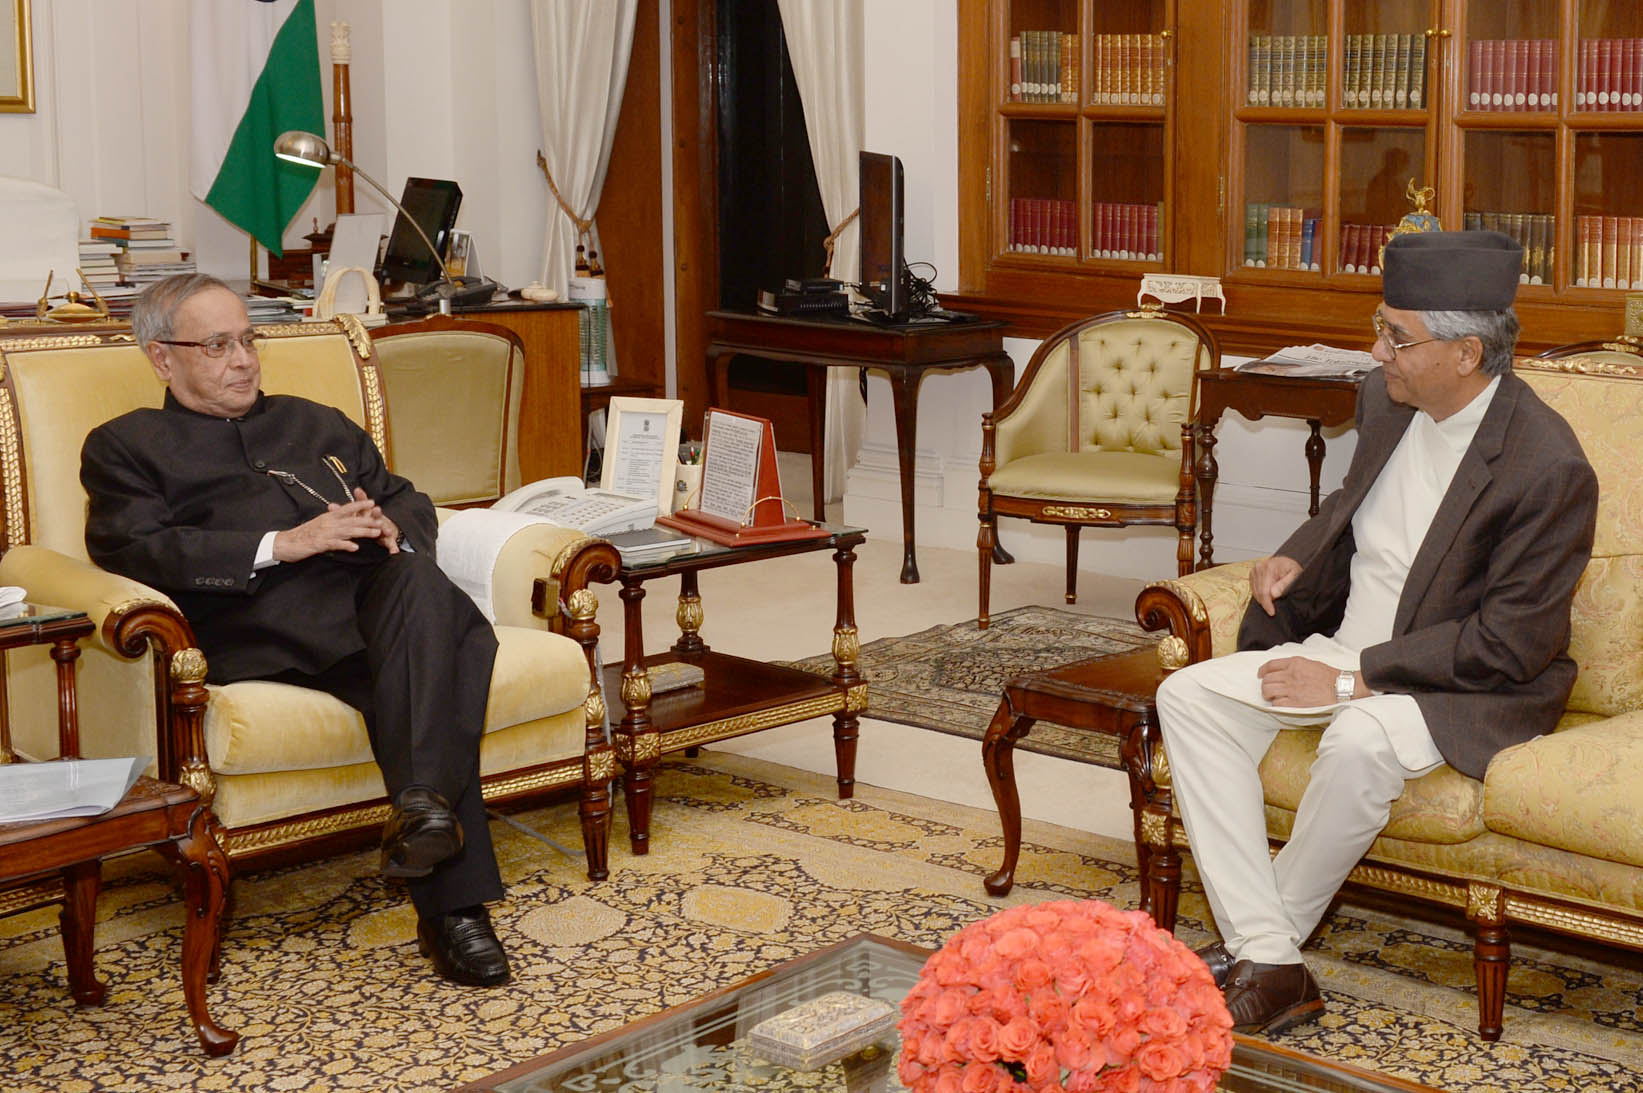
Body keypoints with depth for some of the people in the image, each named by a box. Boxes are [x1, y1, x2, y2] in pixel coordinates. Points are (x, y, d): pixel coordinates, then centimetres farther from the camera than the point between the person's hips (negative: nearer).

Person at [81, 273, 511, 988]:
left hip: (375, 590, 4)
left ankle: (422, 803, -49)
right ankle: (453, 903, -42)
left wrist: (390, 528, 3)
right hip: (259, 615, -4)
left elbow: (409, 501, 31)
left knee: (420, 580, -37)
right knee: (424, 671, -36)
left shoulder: (317, 423, 38)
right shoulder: (125, 446, 22)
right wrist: (281, 545, -9)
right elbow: (131, 548, 2)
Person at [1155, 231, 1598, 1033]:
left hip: (1469, 687, -7)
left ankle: (1272, 931, -11)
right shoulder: (1384, 401, 1)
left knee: (1363, 741, -38)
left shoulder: (1548, 467, -22)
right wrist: (1295, 558, 2)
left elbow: (1510, 644, -22)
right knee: (1188, 696, -12)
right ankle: (1270, 965, -20)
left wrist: (1354, 679, -22)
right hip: (1344, 646, 8)